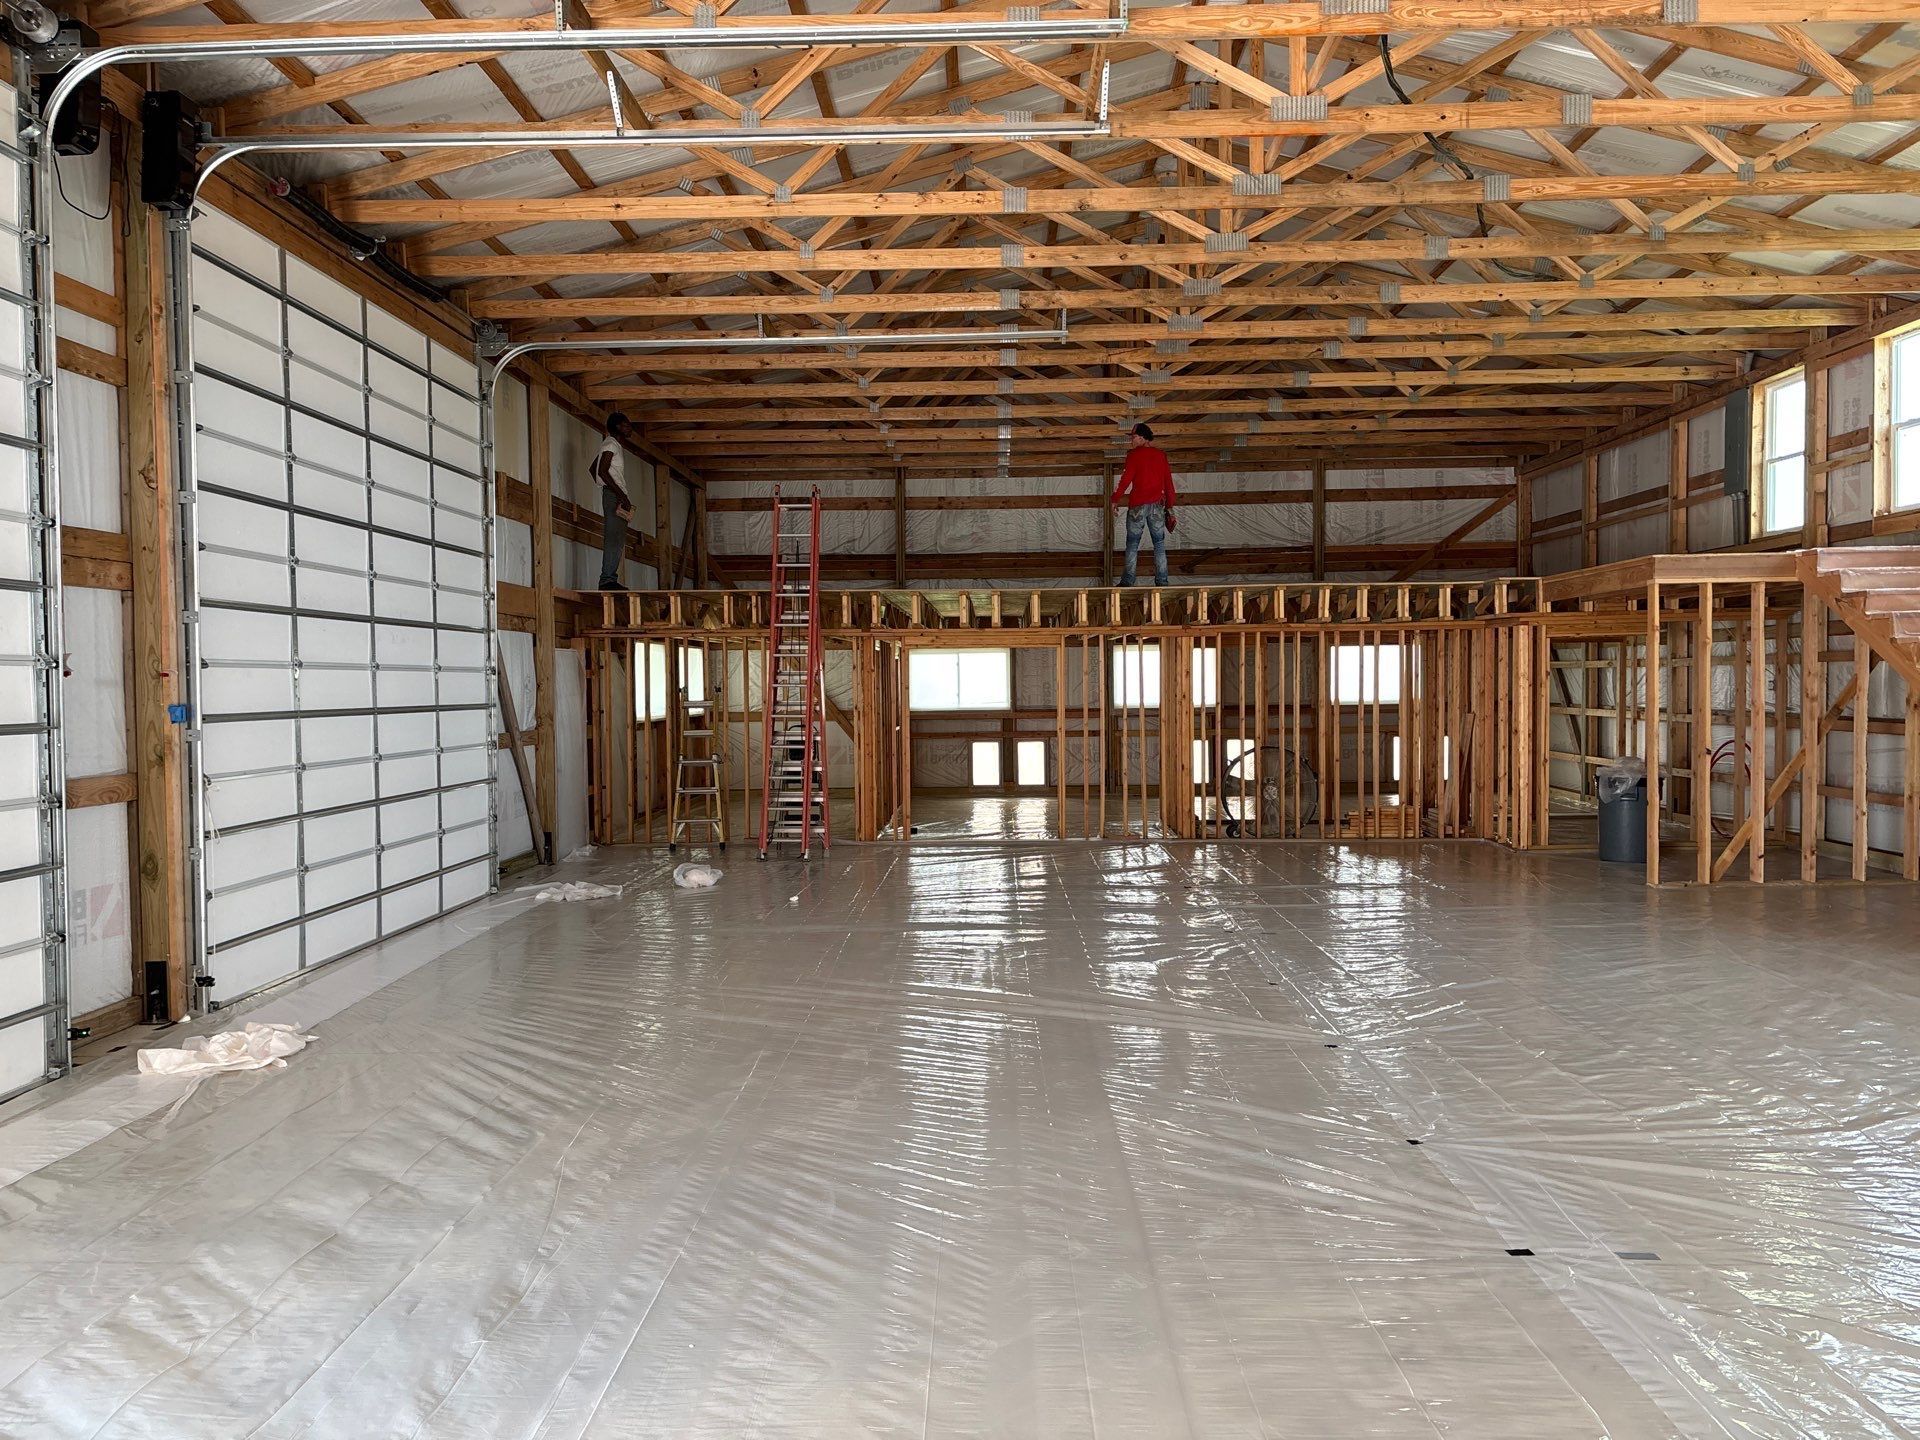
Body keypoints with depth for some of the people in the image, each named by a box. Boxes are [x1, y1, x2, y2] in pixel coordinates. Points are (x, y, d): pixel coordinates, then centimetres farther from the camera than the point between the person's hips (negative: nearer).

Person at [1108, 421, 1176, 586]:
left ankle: (1128, 581, -1)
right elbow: (1168, 481, 10)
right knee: (1159, 544, 7)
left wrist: (1115, 499, 1)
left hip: (1137, 504, -3)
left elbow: (1126, 478, -9)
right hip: (1157, 504, 3)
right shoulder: (1161, 454, 9)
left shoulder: (1134, 454, -4)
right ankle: (1161, 581, 3)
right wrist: (1170, 506, 15)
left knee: (1132, 543, 3)